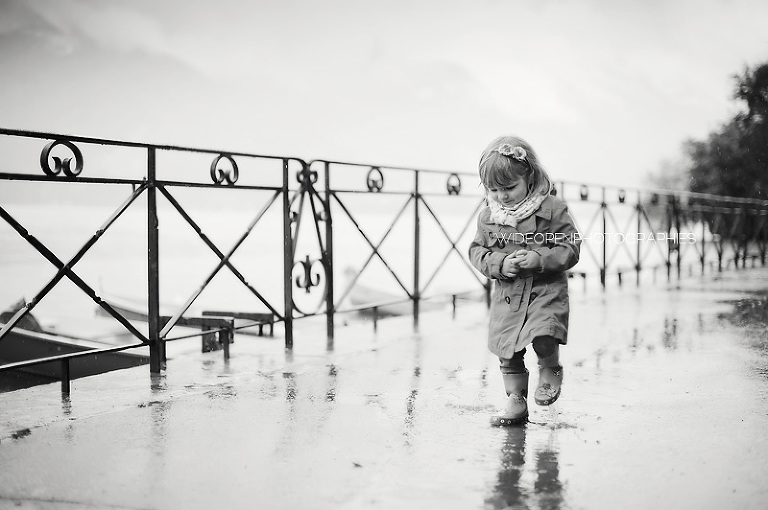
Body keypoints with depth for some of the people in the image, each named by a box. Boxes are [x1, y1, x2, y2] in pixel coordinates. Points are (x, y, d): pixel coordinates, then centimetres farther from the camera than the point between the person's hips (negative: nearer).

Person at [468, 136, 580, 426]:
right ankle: (516, 401, 19)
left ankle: (550, 369, 13)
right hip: (507, 294, 4)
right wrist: (499, 263, -14)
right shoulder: (487, 216, 2)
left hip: (547, 289, -4)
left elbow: (570, 250, -7)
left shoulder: (552, 209, -8)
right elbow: (477, 251, 6)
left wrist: (538, 259, -22)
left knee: (543, 336, -22)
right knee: (507, 350, 3)